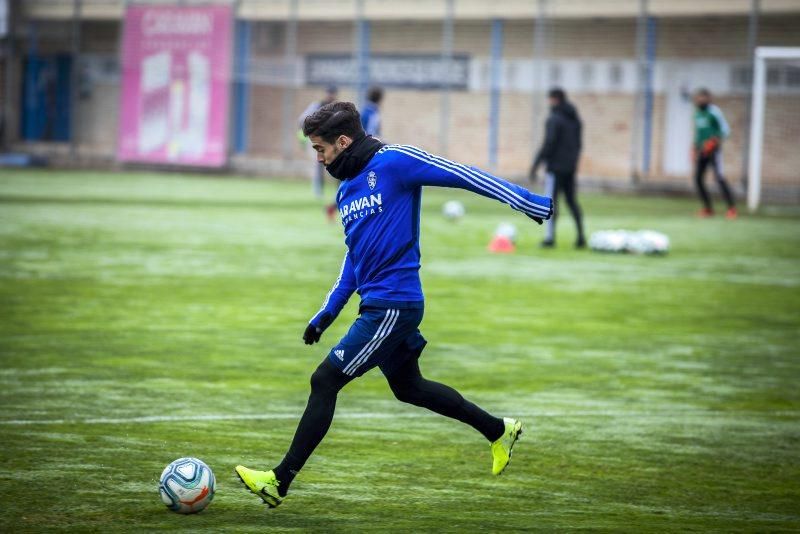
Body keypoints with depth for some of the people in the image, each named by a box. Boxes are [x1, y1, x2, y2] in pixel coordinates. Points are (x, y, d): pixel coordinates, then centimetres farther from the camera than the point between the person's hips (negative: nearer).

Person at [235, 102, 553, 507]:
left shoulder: (393, 162, -12)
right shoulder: (347, 188, 14)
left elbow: (464, 176, -13)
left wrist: (531, 203, -15)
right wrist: (328, 312, 22)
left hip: (392, 304, -10)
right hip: (381, 305, 10)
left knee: (325, 381, -9)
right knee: (408, 388, 21)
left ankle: (280, 481, -6)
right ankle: (499, 431, 35)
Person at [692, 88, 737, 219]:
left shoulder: (714, 111, -10)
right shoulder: (698, 113, 14)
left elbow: (725, 129, -11)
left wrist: (715, 140, -22)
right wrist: (695, 149, 21)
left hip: (713, 149, -8)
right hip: (702, 151, 8)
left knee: (719, 177, -15)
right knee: (698, 179, 1)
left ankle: (732, 208, -12)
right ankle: (708, 208, 11)